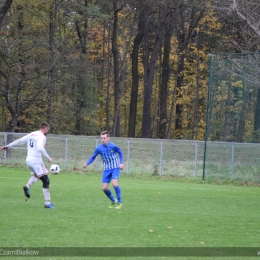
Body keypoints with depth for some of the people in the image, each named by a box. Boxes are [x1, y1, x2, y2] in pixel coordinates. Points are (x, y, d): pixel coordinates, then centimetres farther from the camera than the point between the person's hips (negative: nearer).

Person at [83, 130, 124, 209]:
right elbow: (93, 157, 4)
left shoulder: (113, 146, -13)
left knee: (114, 183, -24)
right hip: (106, 169, 4)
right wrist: (87, 163, -13)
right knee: (104, 188, -1)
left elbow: (120, 153, 4)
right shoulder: (99, 148, -6)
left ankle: (119, 202, -9)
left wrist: (121, 163, -7)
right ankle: (113, 201, 25)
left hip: (115, 168, -4)